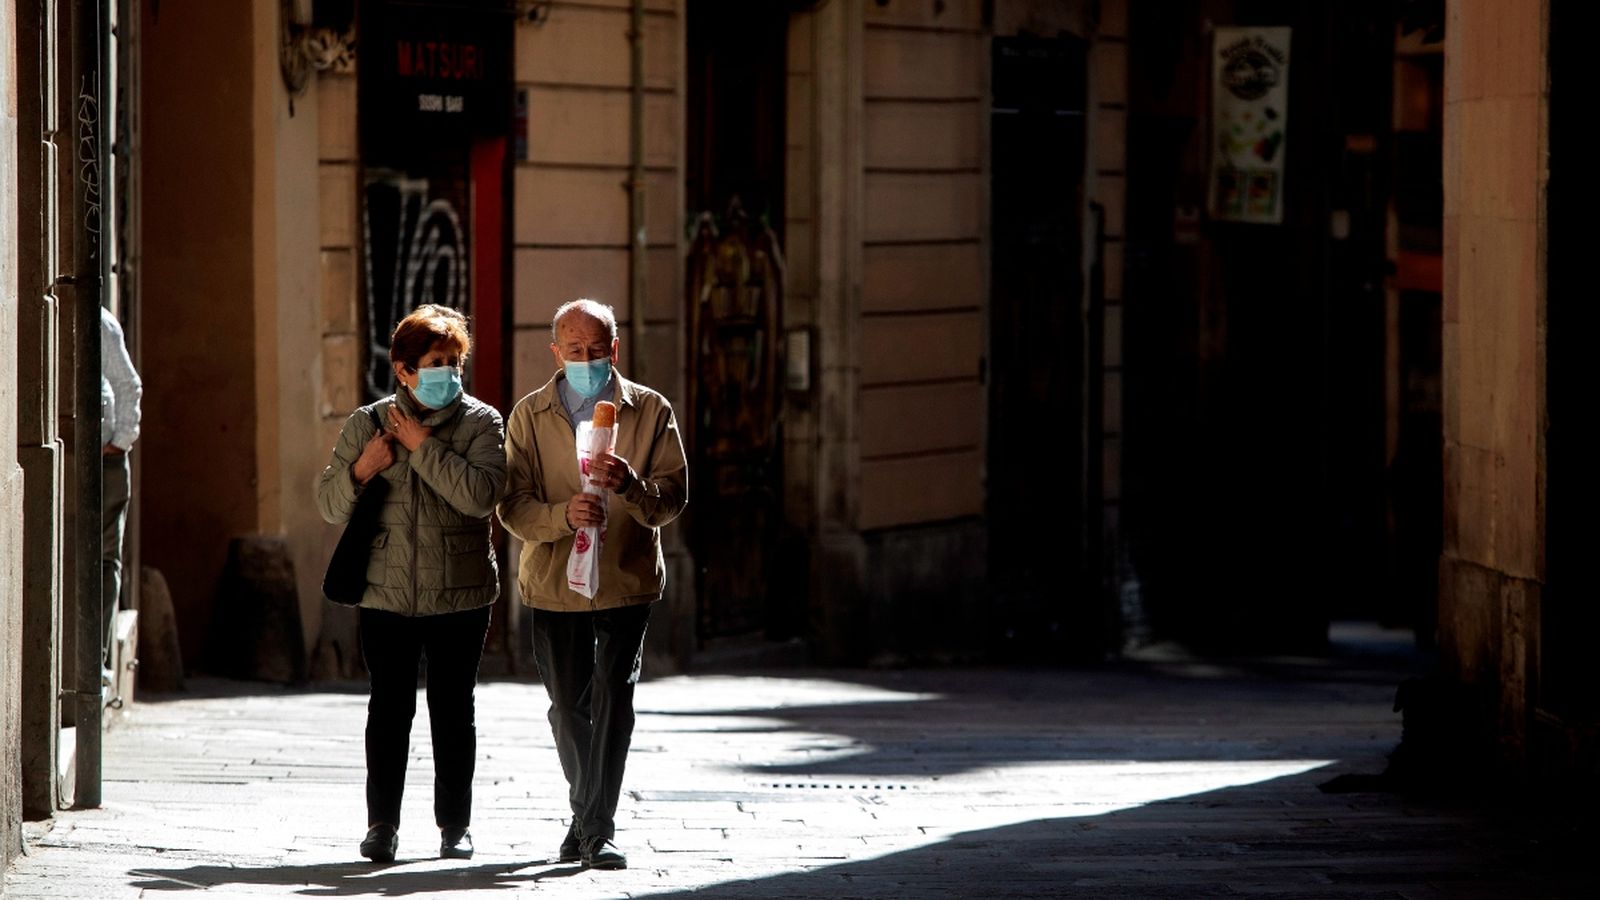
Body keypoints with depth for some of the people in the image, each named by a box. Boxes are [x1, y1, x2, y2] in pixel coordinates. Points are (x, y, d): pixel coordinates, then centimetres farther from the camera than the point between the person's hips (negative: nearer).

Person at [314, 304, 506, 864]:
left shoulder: (480, 423, 0)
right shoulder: (368, 423, 6)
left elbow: (480, 495, -17)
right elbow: (329, 504, 8)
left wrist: (423, 446, -15)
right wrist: (360, 469, -11)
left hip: (459, 593, -1)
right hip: (386, 592, 1)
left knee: (454, 711, 5)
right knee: (389, 708, 0)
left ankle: (455, 825, 13)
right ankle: (382, 823, 7)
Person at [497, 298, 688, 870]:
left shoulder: (650, 411, 1)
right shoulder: (529, 416, 3)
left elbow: (673, 499, -5)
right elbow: (514, 507, -5)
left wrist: (629, 484, -26)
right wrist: (564, 514, -26)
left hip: (627, 581, -2)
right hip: (554, 583, 2)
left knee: (614, 694, -16)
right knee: (568, 707, 11)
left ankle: (596, 828, -15)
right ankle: (586, 814, 33)